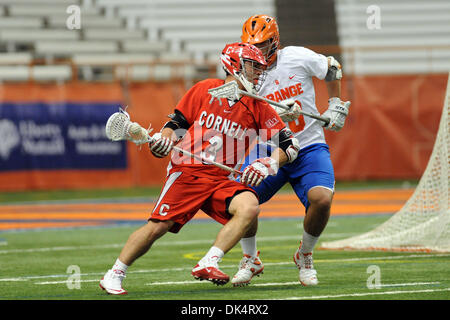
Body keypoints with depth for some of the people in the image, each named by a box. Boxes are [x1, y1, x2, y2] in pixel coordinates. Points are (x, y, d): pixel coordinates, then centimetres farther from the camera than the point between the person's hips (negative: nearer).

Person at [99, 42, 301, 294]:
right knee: (158, 226, -13)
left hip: (222, 179, 3)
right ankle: (114, 276, 4)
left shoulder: (258, 108, 8)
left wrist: (269, 164, -12)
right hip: (188, 171, -2)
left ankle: (208, 264, -25)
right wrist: (164, 138, -8)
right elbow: (179, 122, 12)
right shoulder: (206, 90, 5)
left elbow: (290, 145, 5)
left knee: (250, 206, -27)